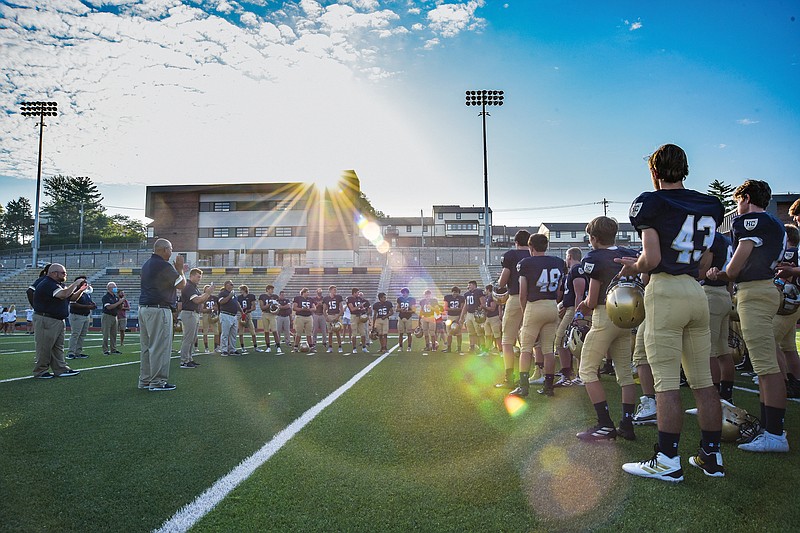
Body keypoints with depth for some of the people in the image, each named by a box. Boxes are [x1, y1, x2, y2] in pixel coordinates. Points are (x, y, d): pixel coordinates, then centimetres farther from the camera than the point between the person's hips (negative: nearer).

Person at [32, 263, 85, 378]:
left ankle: (61, 369, 16)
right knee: (44, 347, -2)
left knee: (58, 347, 12)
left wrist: (81, 290, 2)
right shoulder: (47, 284, -18)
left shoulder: (60, 285, 15)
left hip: (58, 320, 10)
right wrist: (76, 283, -21)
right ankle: (40, 372, 8)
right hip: (46, 320, -10)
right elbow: (64, 295, -32)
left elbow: (73, 297, 20)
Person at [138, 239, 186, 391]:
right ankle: (158, 382, -4)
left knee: (147, 346, 13)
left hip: (143, 308, 10)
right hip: (159, 310, -10)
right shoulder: (164, 266, -13)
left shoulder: (147, 264, 16)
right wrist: (179, 268, 5)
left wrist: (177, 269, 24)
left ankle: (145, 380, 18)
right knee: (161, 346, -5)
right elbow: (181, 284, -6)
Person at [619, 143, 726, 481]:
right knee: (703, 380, 12)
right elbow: (703, 260, 17)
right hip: (697, 292, 7)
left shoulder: (651, 203, -6)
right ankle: (711, 457, 19)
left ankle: (668, 462, 1)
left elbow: (652, 258, -13)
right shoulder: (712, 205, 14)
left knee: (667, 381, -4)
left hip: (665, 290, -7)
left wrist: (634, 268, 9)